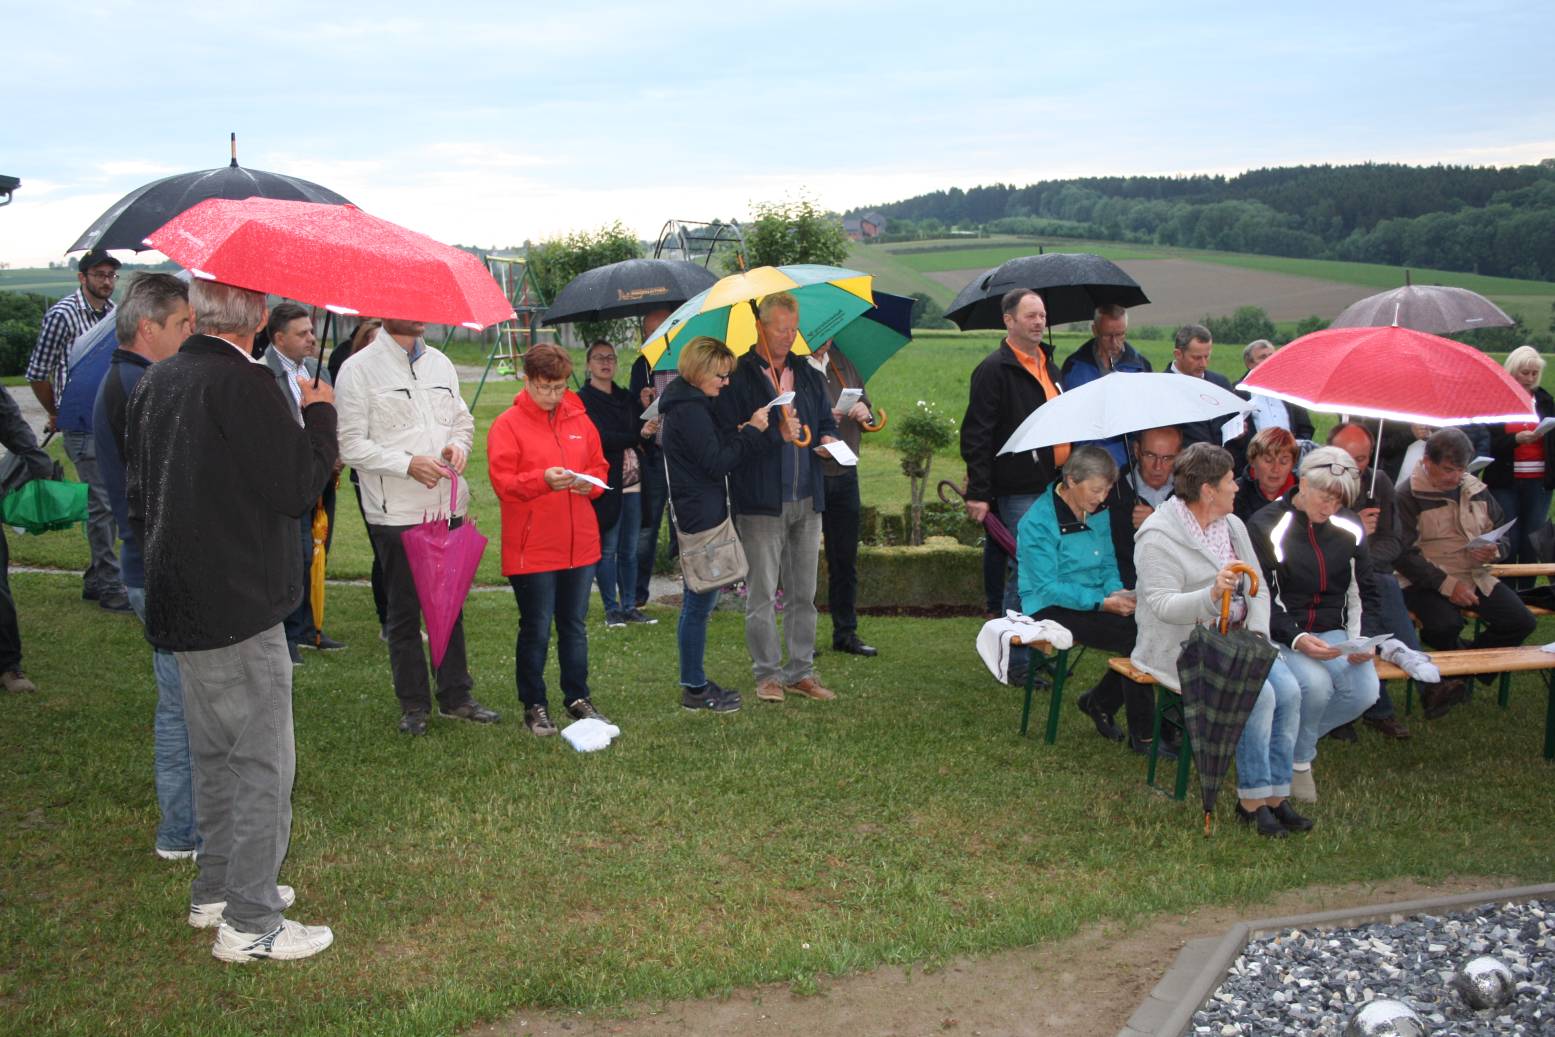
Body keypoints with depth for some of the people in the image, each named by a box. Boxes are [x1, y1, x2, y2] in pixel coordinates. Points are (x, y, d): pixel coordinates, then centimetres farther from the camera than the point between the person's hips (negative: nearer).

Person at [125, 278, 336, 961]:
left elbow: (136, 494, 16)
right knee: (263, 763, 0)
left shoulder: (156, 382, 9)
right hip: (239, 607, -9)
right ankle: (250, 923, 6)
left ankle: (215, 891, 33)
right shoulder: (244, 385, -19)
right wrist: (319, 412, -4)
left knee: (214, 753, 21)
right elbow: (298, 486, -18)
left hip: (179, 600, 9)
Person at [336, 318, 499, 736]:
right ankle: (414, 704, 18)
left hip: (448, 506, 5)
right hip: (396, 512, -5)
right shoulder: (359, 368, -7)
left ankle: (456, 695, 25)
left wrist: (458, 446, -4)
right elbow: (351, 444, -11)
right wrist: (407, 463, -20)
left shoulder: (439, 363, 11)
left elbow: (462, 420, 19)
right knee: (404, 612, 6)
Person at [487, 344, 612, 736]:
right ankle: (534, 706, 15)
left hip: (580, 543, 5)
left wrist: (591, 482, -7)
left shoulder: (579, 420, 9)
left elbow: (600, 465, 15)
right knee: (536, 629, 3)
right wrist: (543, 480, -27)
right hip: (531, 549, -5)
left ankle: (578, 697, 27)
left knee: (574, 625, 14)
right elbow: (502, 482, -12)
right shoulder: (507, 424, -6)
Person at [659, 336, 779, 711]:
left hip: (697, 515, 11)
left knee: (697, 603, 16)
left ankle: (694, 683, 25)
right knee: (700, 603, -3)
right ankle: (695, 689, 6)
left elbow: (716, 449, 18)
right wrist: (752, 432, -11)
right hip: (701, 518, -11)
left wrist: (738, 433, 2)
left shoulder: (690, 405, 16)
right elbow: (717, 464, -18)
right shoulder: (689, 410, -17)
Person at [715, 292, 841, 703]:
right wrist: (774, 432, -19)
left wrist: (828, 439, 1)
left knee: (803, 593, 11)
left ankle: (801, 671, 20)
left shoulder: (807, 375, 14)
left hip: (807, 500, 6)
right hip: (760, 502, -6)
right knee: (762, 595, 0)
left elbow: (826, 421, 23)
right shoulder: (738, 377, -6)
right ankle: (767, 674, 11)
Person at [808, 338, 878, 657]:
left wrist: (865, 412, -5)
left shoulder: (842, 361, 13)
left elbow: (864, 404, 18)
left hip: (844, 473, 6)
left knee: (845, 559, 12)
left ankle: (845, 632, 22)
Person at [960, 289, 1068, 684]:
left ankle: (1042, 653, 23)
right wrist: (978, 493, -18)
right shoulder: (994, 369, -9)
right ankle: (1017, 663, 4)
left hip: (1053, 485, 8)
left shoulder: (1047, 364, 18)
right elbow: (976, 436, -13)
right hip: (1019, 490, -8)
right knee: (1026, 572, -5)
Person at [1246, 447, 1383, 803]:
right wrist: (1296, 639, -25)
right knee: (1316, 684, -33)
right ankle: (1299, 760, -2)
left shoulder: (1350, 527, 7)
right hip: (1281, 636, -5)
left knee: (1365, 691, -22)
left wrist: (1365, 638, -8)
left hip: (1333, 633, 5)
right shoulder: (1266, 527, -9)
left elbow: (1364, 593, 11)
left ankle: (1292, 736, 5)